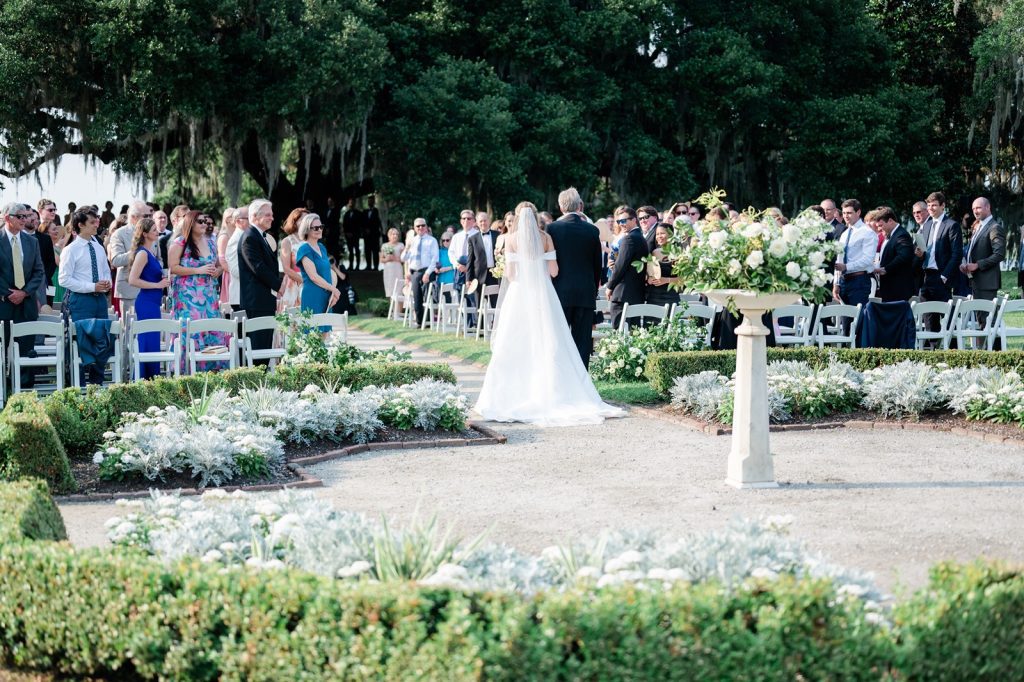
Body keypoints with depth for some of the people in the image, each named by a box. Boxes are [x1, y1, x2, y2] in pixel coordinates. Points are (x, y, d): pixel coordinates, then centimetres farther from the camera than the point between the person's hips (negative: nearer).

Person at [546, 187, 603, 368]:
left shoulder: (552, 229, -6)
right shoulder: (592, 230, 0)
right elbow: (598, 265, 7)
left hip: (560, 292, -1)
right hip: (586, 293, 2)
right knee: (583, 342, 4)